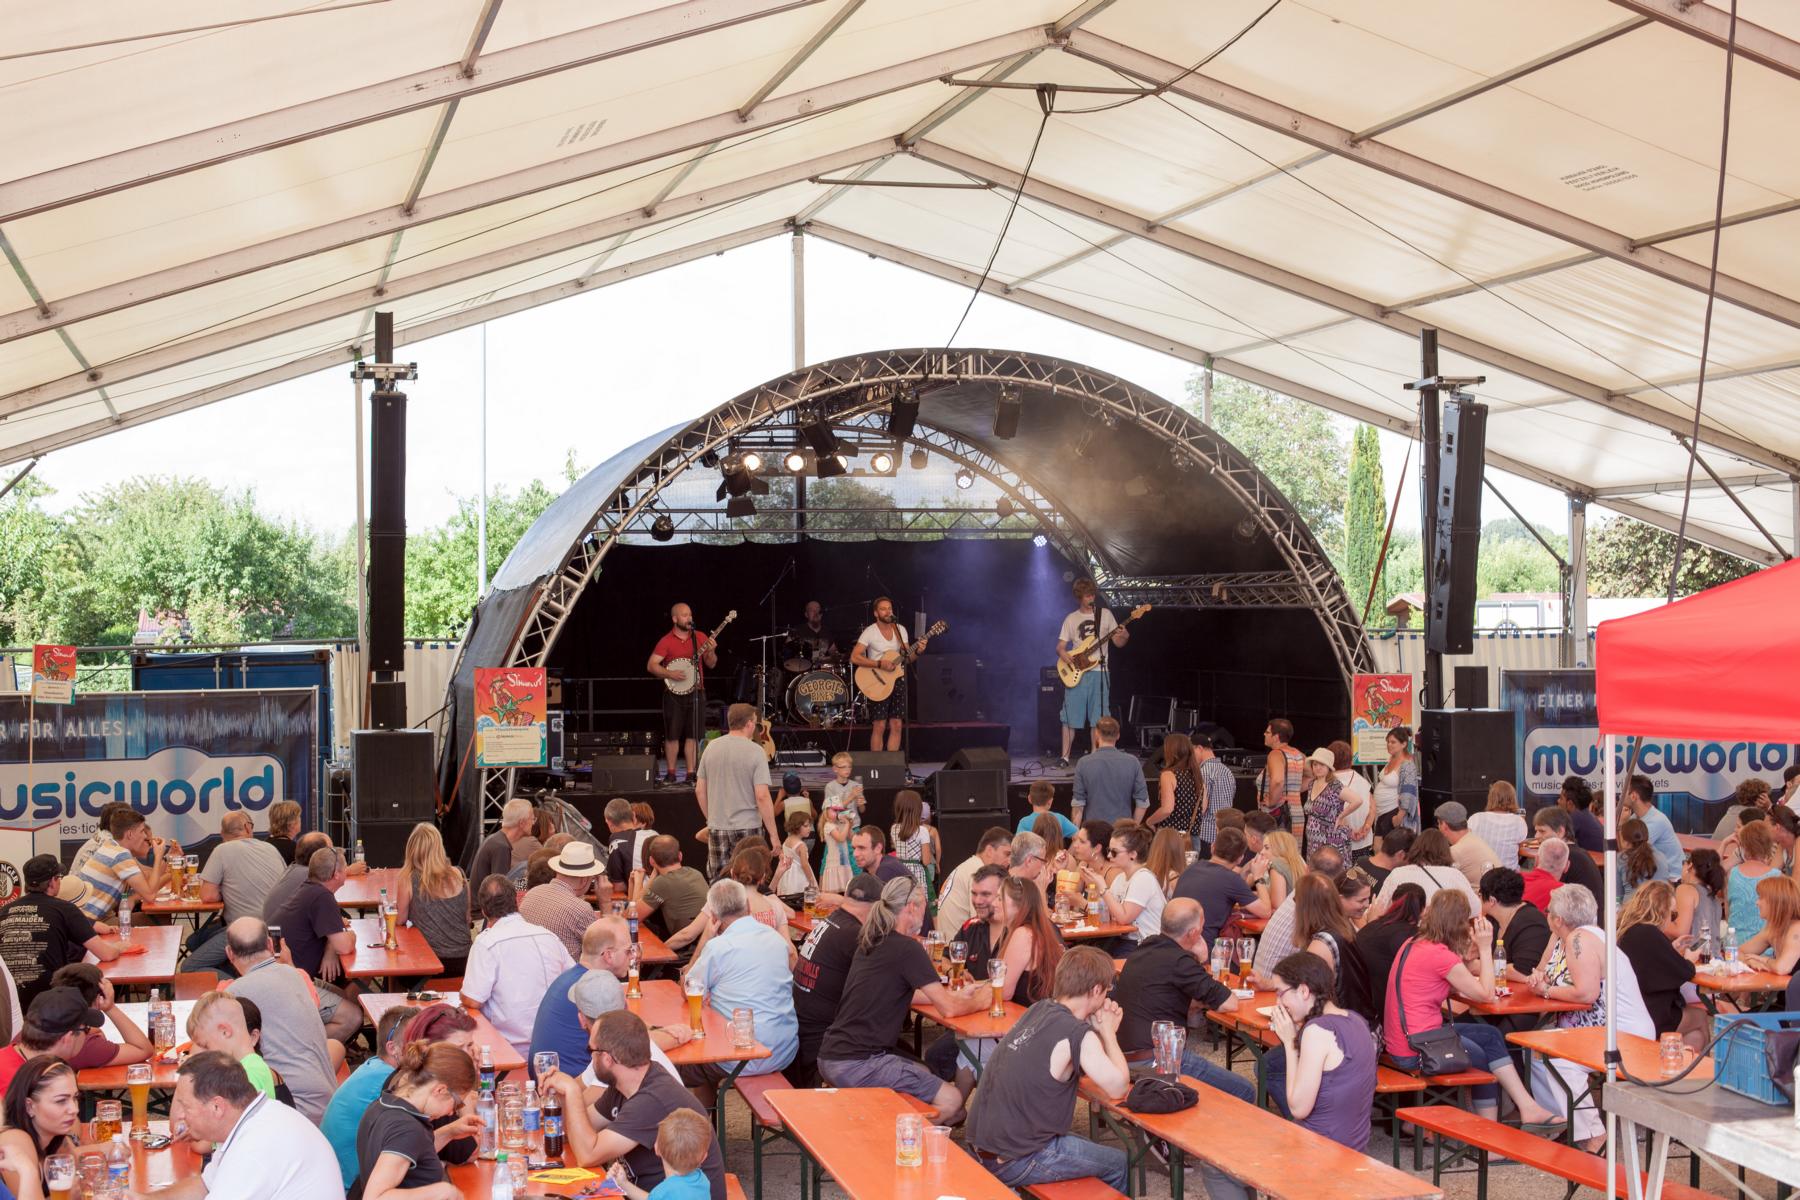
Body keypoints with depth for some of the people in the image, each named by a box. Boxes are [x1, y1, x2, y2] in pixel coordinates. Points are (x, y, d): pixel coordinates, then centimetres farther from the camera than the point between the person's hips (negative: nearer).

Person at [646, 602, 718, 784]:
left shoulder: (700, 637, 7)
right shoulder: (666, 641, -2)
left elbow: (711, 665, 9)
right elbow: (651, 665, -7)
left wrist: (711, 651, -11)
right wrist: (670, 674, -19)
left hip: (696, 692, 2)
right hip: (674, 694, -2)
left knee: (693, 735, 2)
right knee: (672, 735, 0)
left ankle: (690, 773, 7)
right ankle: (671, 773, 10)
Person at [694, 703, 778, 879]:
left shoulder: (711, 747, 4)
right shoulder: (755, 752, -11)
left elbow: (699, 790, 9)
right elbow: (762, 796, -15)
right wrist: (773, 835, -9)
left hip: (716, 829, 4)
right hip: (747, 828, -4)